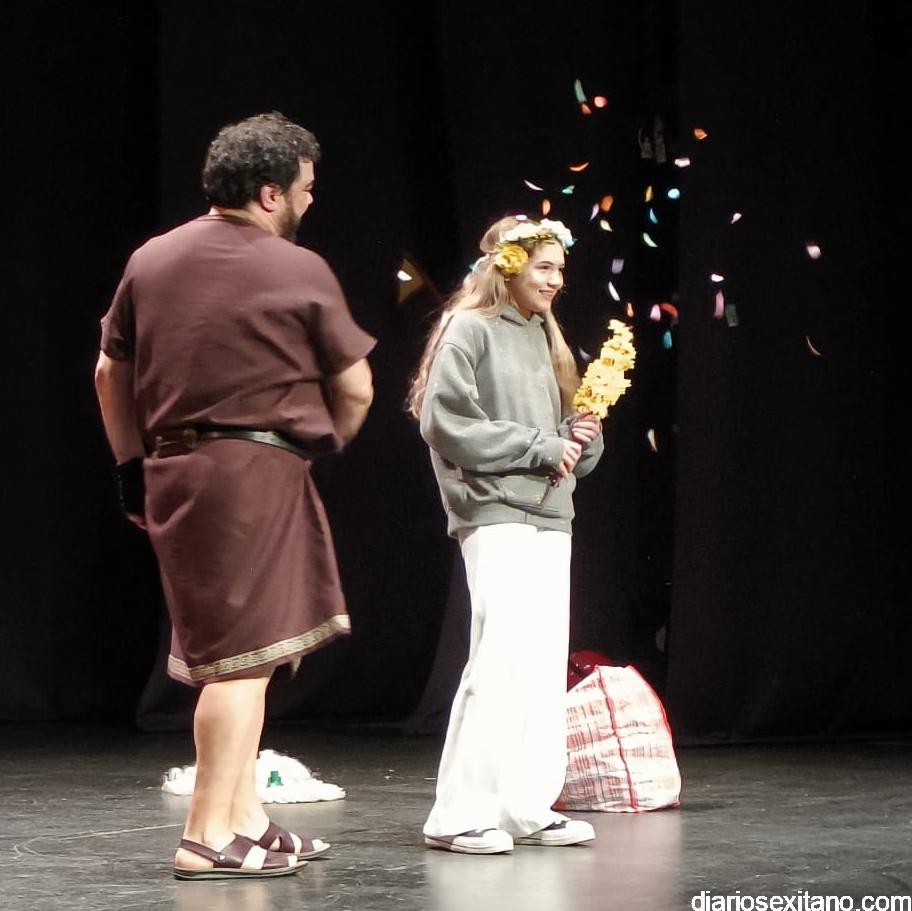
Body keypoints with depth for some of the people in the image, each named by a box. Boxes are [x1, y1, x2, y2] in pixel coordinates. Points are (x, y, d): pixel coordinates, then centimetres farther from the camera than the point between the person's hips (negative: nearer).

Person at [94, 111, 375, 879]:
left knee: (220, 656, 16)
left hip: (172, 472, 7)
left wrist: (133, 464, 20)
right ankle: (210, 837, -6)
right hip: (259, 470, -7)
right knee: (246, 656, -4)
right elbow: (355, 391, -2)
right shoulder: (300, 272, -6)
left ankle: (247, 819, 19)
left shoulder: (151, 261, 8)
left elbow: (111, 373, 12)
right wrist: (322, 448, 16)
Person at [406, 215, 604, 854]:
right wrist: (540, 447, -13)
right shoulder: (468, 331, -5)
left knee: (545, 668, 6)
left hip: (550, 520, 8)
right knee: (503, 661, -14)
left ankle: (528, 808, 11)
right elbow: (445, 422, -15)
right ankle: (459, 815, -10)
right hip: (496, 518, -8)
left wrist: (582, 439, 1)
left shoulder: (544, 339, 19)